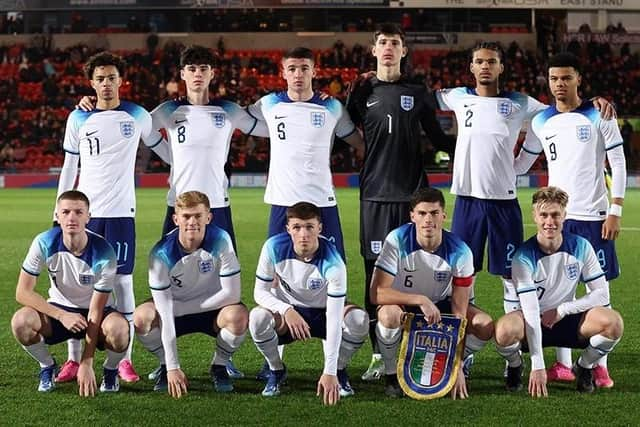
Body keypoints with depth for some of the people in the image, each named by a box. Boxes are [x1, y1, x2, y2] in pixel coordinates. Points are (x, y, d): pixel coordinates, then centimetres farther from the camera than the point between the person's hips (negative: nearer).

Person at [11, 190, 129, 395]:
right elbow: (23, 292, -16)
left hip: (97, 311, -2)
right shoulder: (44, 243, -20)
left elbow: (95, 311, -21)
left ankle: (110, 370, -1)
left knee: (118, 328, -37)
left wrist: (86, 364, -24)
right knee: (21, 321, -30)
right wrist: (62, 316, -29)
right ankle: (47, 367, 2)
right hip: (59, 309, 2)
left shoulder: (103, 253, -25)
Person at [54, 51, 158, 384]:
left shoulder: (137, 116, 3)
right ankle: (74, 360, 7)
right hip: (84, 212, 1)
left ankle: (125, 360, 3)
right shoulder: (78, 119, 6)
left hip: (120, 212, -1)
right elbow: (69, 167, 10)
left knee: (122, 281, -2)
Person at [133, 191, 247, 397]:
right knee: (142, 317, -29)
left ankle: (219, 366, -2)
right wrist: (173, 367, -31)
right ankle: (166, 366, 1)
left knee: (238, 315, -33)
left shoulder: (220, 241, -24)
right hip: (175, 310, 0)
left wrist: (185, 307, -22)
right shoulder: (162, 253, -24)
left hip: (213, 309, 0)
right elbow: (165, 313, -27)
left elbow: (232, 294, -23)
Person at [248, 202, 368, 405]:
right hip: (286, 313, 1)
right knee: (257, 318, -33)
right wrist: (286, 310, -35)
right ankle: (276, 370, -3)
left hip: (322, 313, -1)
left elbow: (334, 320, -32)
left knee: (359, 319, -32)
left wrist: (329, 372, -39)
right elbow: (260, 292, -12)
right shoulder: (274, 248, -22)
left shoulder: (332, 263, -29)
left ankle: (338, 371, -2)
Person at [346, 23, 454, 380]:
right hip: (375, 194, 1)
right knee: (376, 273, 1)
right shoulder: (362, 93, 9)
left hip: (412, 193, 0)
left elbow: (437, 138, 11)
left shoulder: (418, 93, 7)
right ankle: (379, 355, 8)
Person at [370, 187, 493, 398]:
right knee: (389, 314, -38)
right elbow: (376, 293, -30)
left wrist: (457, 366, -23)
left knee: (485, 326, -22)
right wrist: (420, 300, -40)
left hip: (440, 306, 2)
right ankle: (391, 375, -12)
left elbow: (459, 313, -19)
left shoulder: (460, 251, -20)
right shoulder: (397, 240, -25)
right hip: (402, 304, -2)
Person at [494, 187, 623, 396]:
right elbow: (531, 312, -25)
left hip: (566, 319, 2)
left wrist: (562, 310, -16)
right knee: (505, 330, -37)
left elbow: (602, 294, -5)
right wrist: (538, 366, -31)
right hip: (533, 324, -2)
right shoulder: (524, 257, -19)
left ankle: (584, 367, 4)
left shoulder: (581, 247, -9)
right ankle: (515, 366, 1)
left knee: (613, 322, -27)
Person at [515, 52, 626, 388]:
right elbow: (521, 163, 16)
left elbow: (619, 164, -3)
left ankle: (600, 364, 6)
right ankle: (563, 361, 12)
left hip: (593, 215, -3)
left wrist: (615, 210, -9)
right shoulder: (541, 122, 8)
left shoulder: (599, 116, -2)